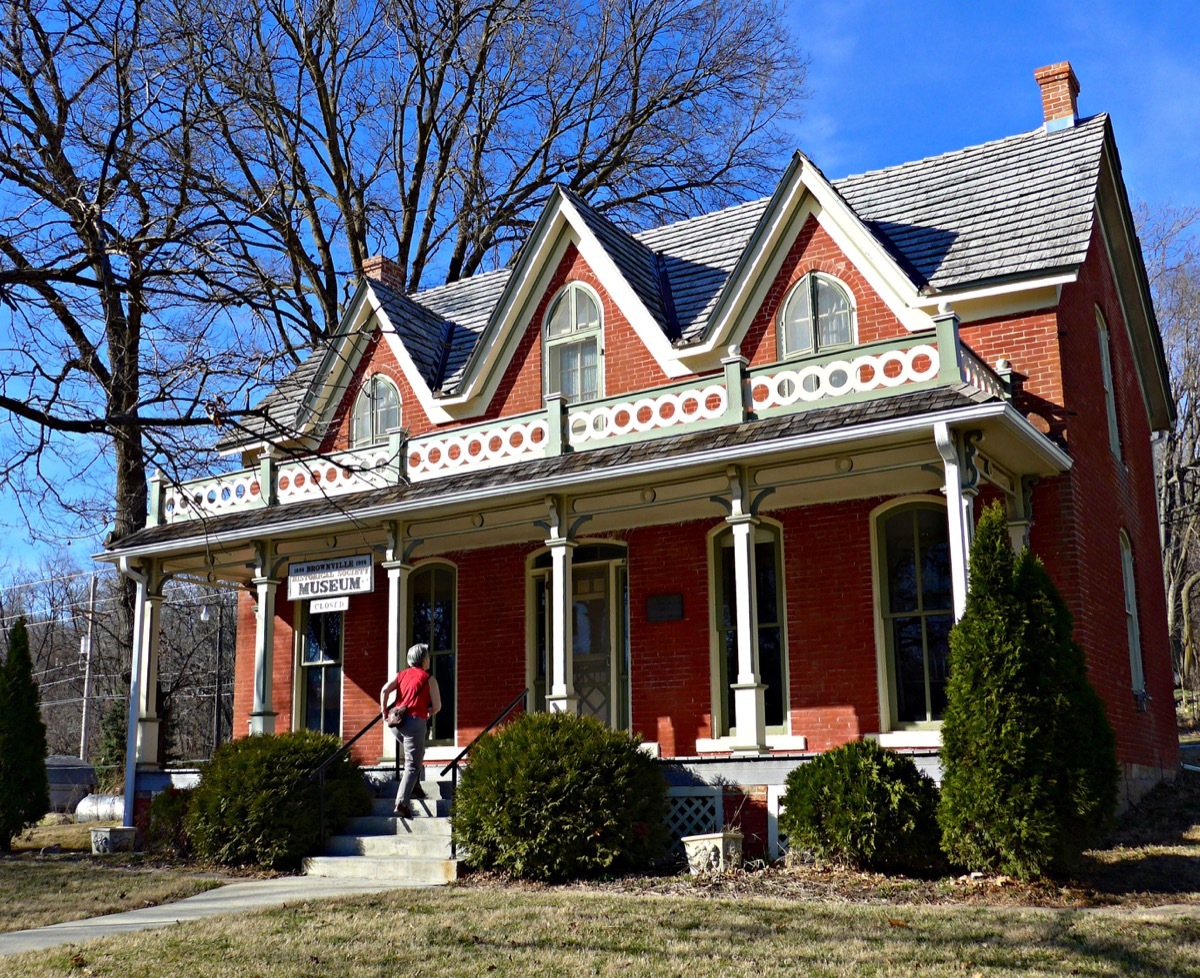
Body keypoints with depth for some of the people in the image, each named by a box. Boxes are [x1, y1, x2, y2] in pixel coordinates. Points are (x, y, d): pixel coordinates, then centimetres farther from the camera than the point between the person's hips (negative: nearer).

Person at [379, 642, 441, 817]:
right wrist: (428, 713, 20)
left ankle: (414, 785, 24)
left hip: (396, 723, 6)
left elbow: (385, 690, 0)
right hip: (415, 722, -5)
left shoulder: (401, 674, 15)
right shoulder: (429, 679, 3)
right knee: (412, 766, -4)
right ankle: (401, 803, -15)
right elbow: (437, 706, 0)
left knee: (415, 754, 32)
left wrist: (385, 712, 8)